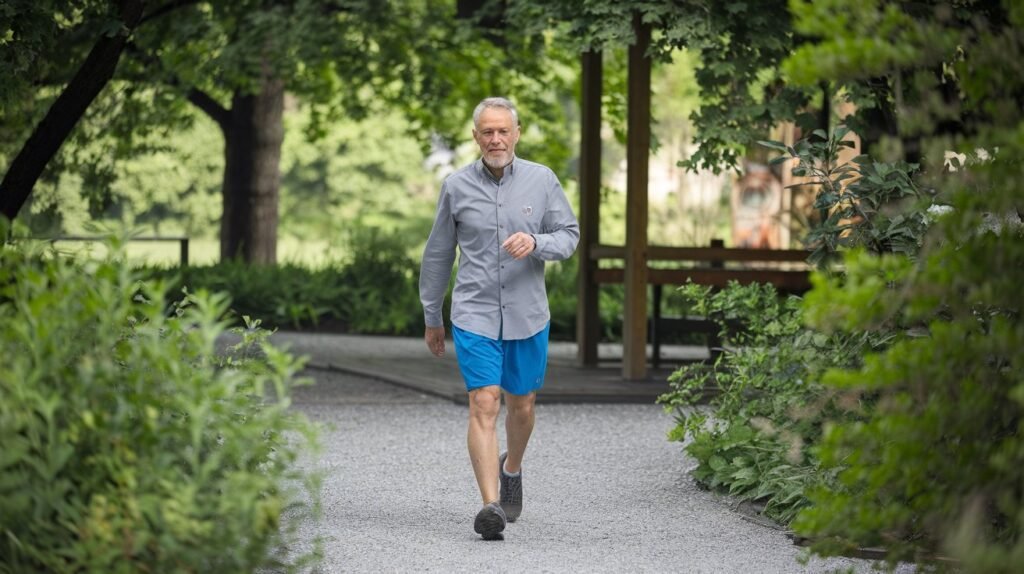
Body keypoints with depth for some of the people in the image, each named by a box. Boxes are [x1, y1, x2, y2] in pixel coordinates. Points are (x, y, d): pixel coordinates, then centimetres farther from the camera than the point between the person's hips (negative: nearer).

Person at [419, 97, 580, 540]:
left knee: (521, 407, 15)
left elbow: (569, 235, 3)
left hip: (527, 316, 2)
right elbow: (438, 254, 9)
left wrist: (535, 243, -20)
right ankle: (491, 505, -21)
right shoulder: (456, 187, -1)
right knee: (484, 405, -14)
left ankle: (511, 469, 46)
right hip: (474, 316, -2)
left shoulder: (542, 180, -1)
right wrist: (431, 318, 15)